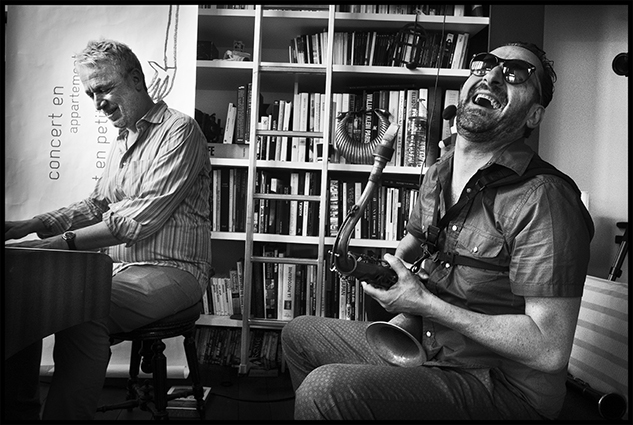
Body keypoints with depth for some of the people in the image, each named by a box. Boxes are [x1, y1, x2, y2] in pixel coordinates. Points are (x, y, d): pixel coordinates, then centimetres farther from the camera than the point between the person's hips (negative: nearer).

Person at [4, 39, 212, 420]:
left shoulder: (179, 130, -10)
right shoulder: (124, 141, 21)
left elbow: (143, 219, -20)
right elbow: (96, 206, 20)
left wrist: (64, 241, -22)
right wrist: (31, 226, 6)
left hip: (171, 271, -8)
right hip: (121, 266, 8)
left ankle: (67, 413, -14)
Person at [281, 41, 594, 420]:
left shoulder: (542, 200, -22)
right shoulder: (437, 174, 4)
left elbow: (550, 351, -25)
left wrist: (425, 303, -22)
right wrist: (393, 269, 1)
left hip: (504, 389, -7)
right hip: (420, 345, 8)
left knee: (325, 390, -30)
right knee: (299, 334, 16)